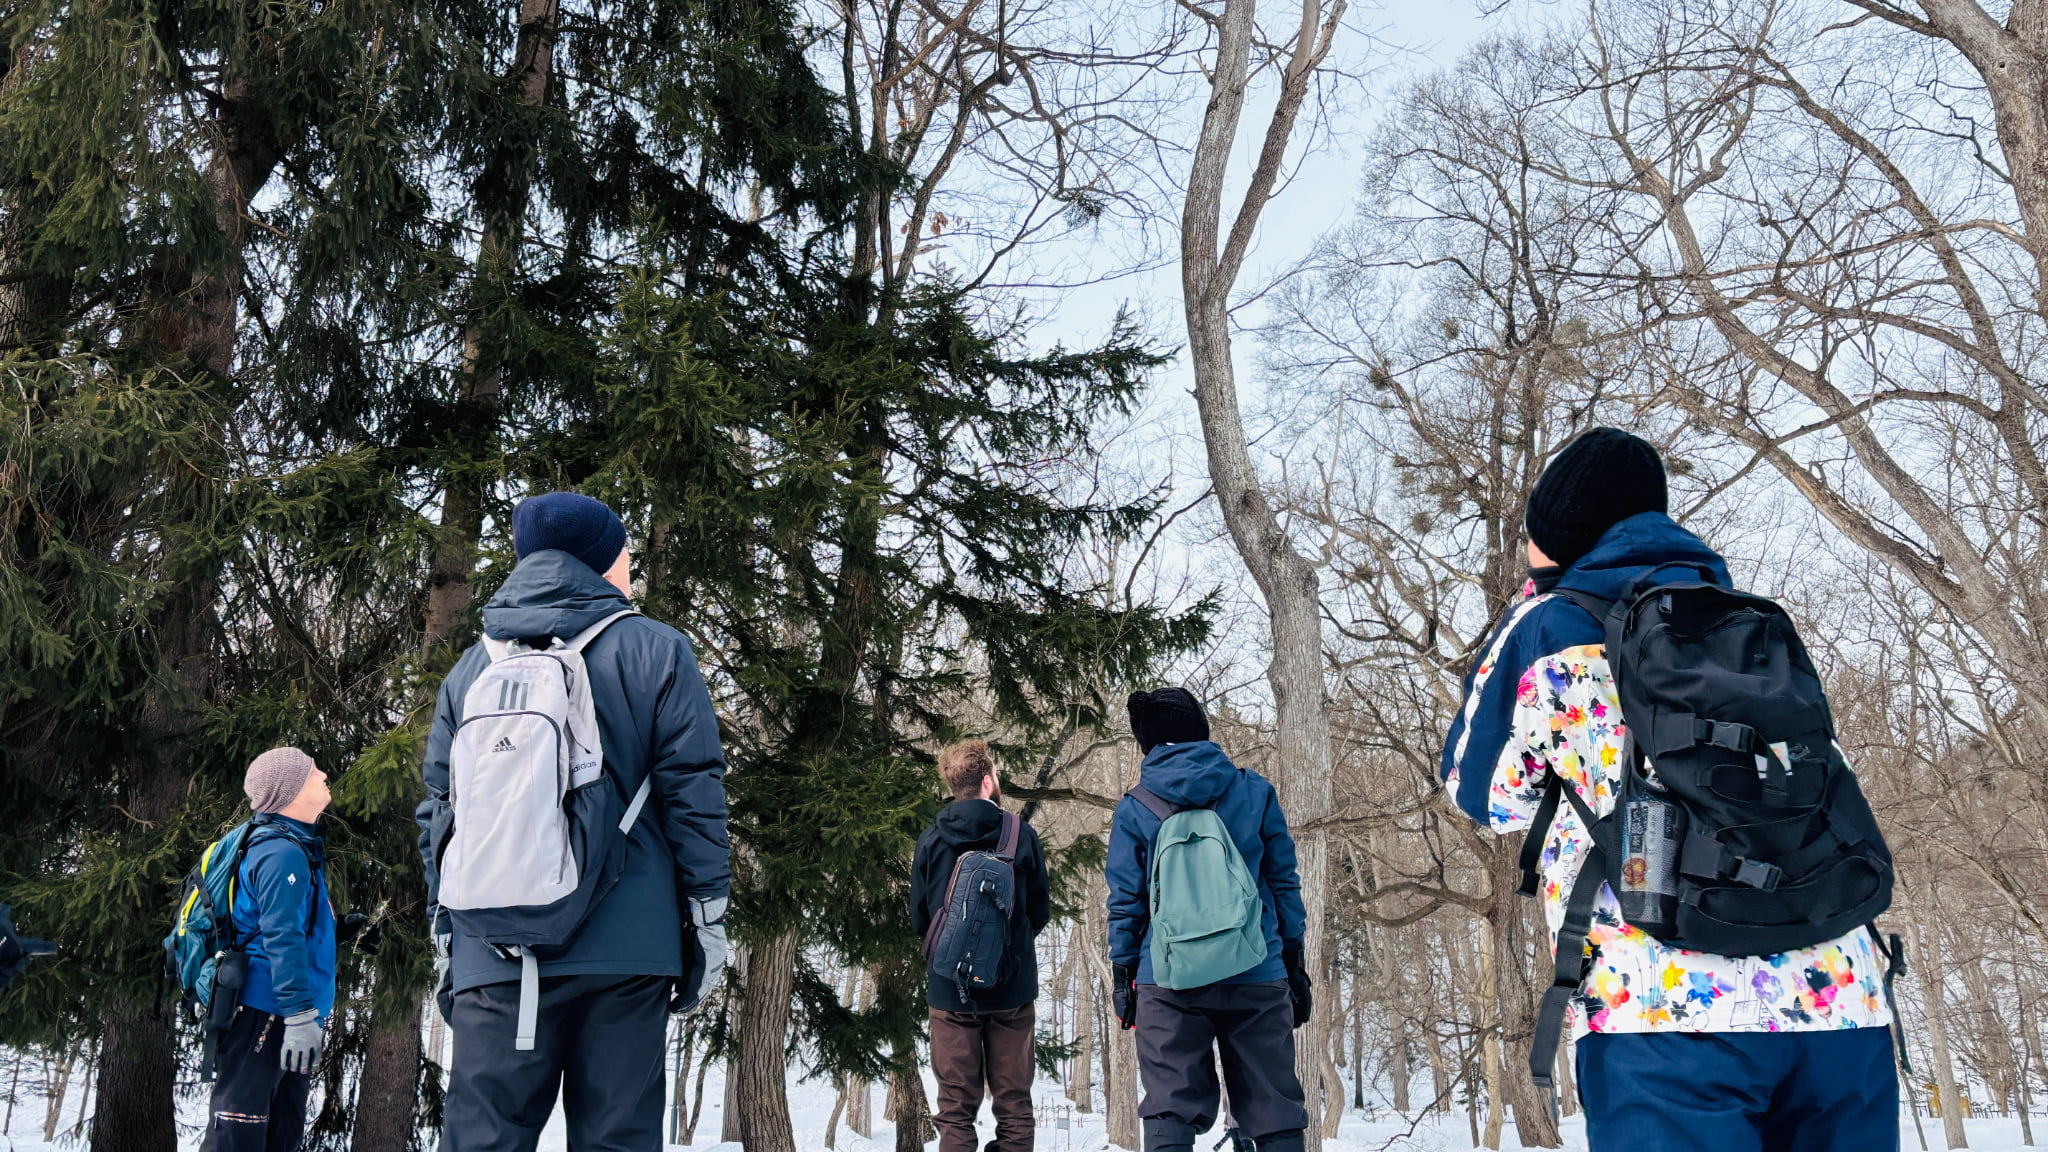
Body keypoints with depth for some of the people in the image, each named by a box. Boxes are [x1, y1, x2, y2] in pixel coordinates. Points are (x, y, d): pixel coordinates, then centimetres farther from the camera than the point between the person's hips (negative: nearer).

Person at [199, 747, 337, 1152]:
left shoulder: (298, 845, 16)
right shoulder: (282, 852, -15)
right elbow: (281, 939, -21)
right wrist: (300, 1015, -23)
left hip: (280, 1020, 10)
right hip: (264, 1014, -10)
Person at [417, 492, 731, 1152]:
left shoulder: (469, 670, 13)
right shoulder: (656, 652, 2)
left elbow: (438, 812, 14)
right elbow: (693, 793, -2)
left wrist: (447, 937, 20)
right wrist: (707, 918, 4)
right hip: (626, 949, -2)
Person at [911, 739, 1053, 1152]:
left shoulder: (930, 840, -3)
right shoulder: (1021, 836, -6)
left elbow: (919, 919, 4)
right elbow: (1040, 912, 5)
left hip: (950, 990, 1)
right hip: (1012, 990, -1)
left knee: (955, 1109, 7)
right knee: (1014, 1105, 8)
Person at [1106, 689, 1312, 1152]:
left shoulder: (1133, 809, 1)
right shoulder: (1255, 791, 3)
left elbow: (1124, 901, 2)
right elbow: (1285, 882, 6)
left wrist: (1122, 974, 12)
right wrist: (1294, 962, 13)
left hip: (1168, 983, 0)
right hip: (1258, 978, 1)